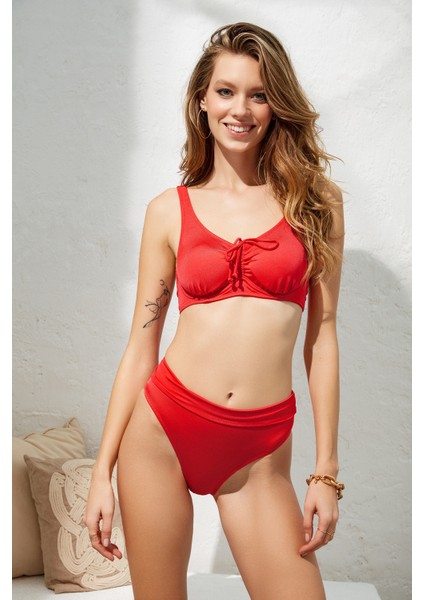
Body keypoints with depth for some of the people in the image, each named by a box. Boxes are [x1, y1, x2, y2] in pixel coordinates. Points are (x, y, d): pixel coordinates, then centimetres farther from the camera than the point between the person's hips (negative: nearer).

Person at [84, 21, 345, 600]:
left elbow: (322, 335, 3)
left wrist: (326, 470, 0)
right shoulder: (170, 211, 4)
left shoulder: (314, 202, 4)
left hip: (259, 453, 0)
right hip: (163, 427, 0)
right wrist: (102, 474, 3)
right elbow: (141, 346, 5)